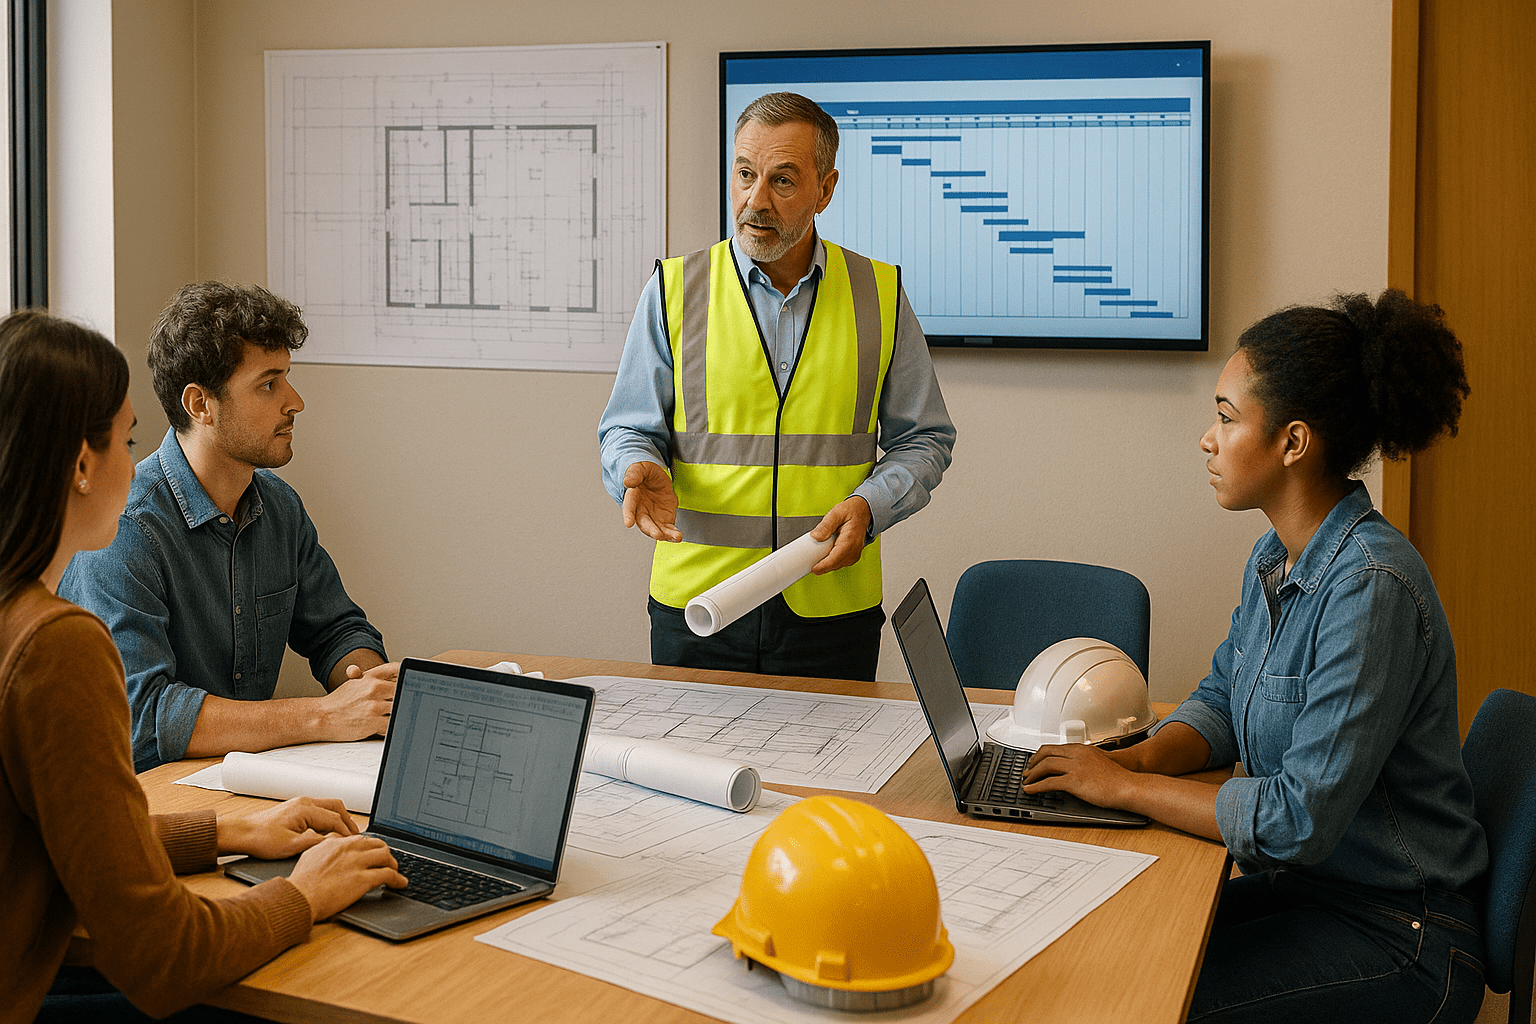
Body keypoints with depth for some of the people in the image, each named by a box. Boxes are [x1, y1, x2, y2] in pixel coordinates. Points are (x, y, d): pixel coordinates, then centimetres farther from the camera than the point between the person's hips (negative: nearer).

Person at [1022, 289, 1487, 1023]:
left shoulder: (1370, 588, -26)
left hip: (1394, 940, -8)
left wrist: (1127, 788, -18)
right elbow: (1221, 700, 17)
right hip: (1300, 888, 8)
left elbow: (1301, 818, -27)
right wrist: (1141, 757, -5)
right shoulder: (1275, 558, 5)